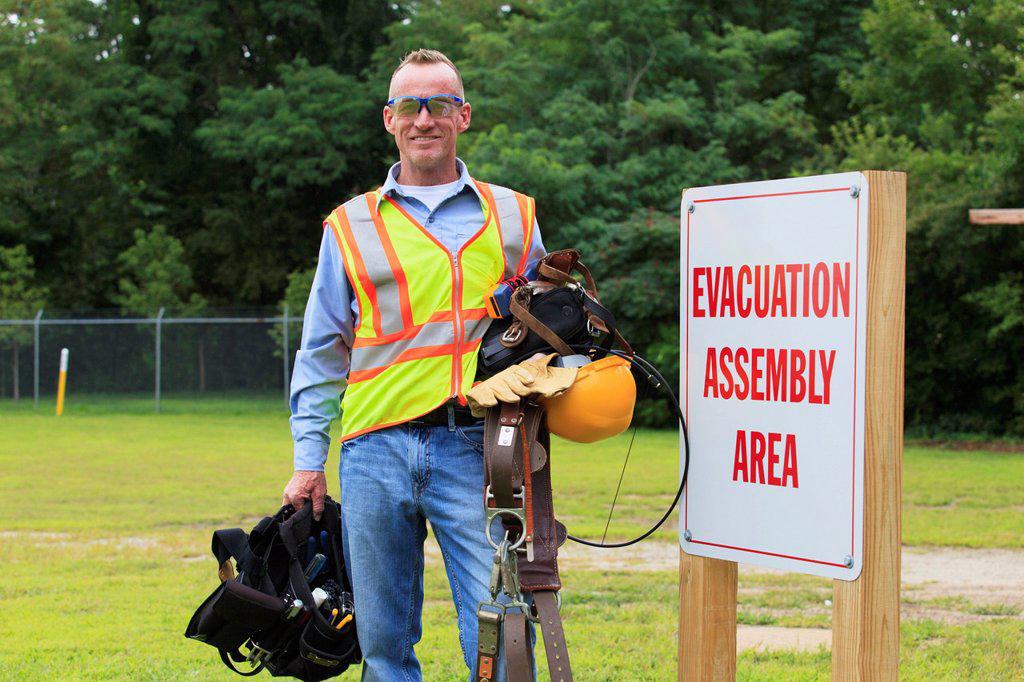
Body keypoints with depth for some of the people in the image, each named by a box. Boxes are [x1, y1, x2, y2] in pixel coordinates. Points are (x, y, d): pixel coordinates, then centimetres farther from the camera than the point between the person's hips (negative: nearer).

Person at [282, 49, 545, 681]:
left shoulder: (511, 217, 14)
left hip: (477, 448, -1)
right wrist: (309, 459, 7)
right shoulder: (352, 226, 14)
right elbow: (322, 352, 15)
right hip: (377, 450, 1)